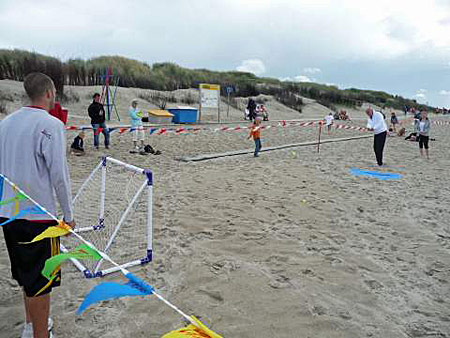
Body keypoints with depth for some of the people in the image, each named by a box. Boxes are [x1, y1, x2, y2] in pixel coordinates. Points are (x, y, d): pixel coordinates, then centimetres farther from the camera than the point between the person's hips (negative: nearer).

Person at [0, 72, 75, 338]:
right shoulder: (51, 124, -13)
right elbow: (59, 175, -17)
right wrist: (68, 215, -8)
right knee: (41, 280, 4)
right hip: (38, 214, -7)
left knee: (26, 275, 22)